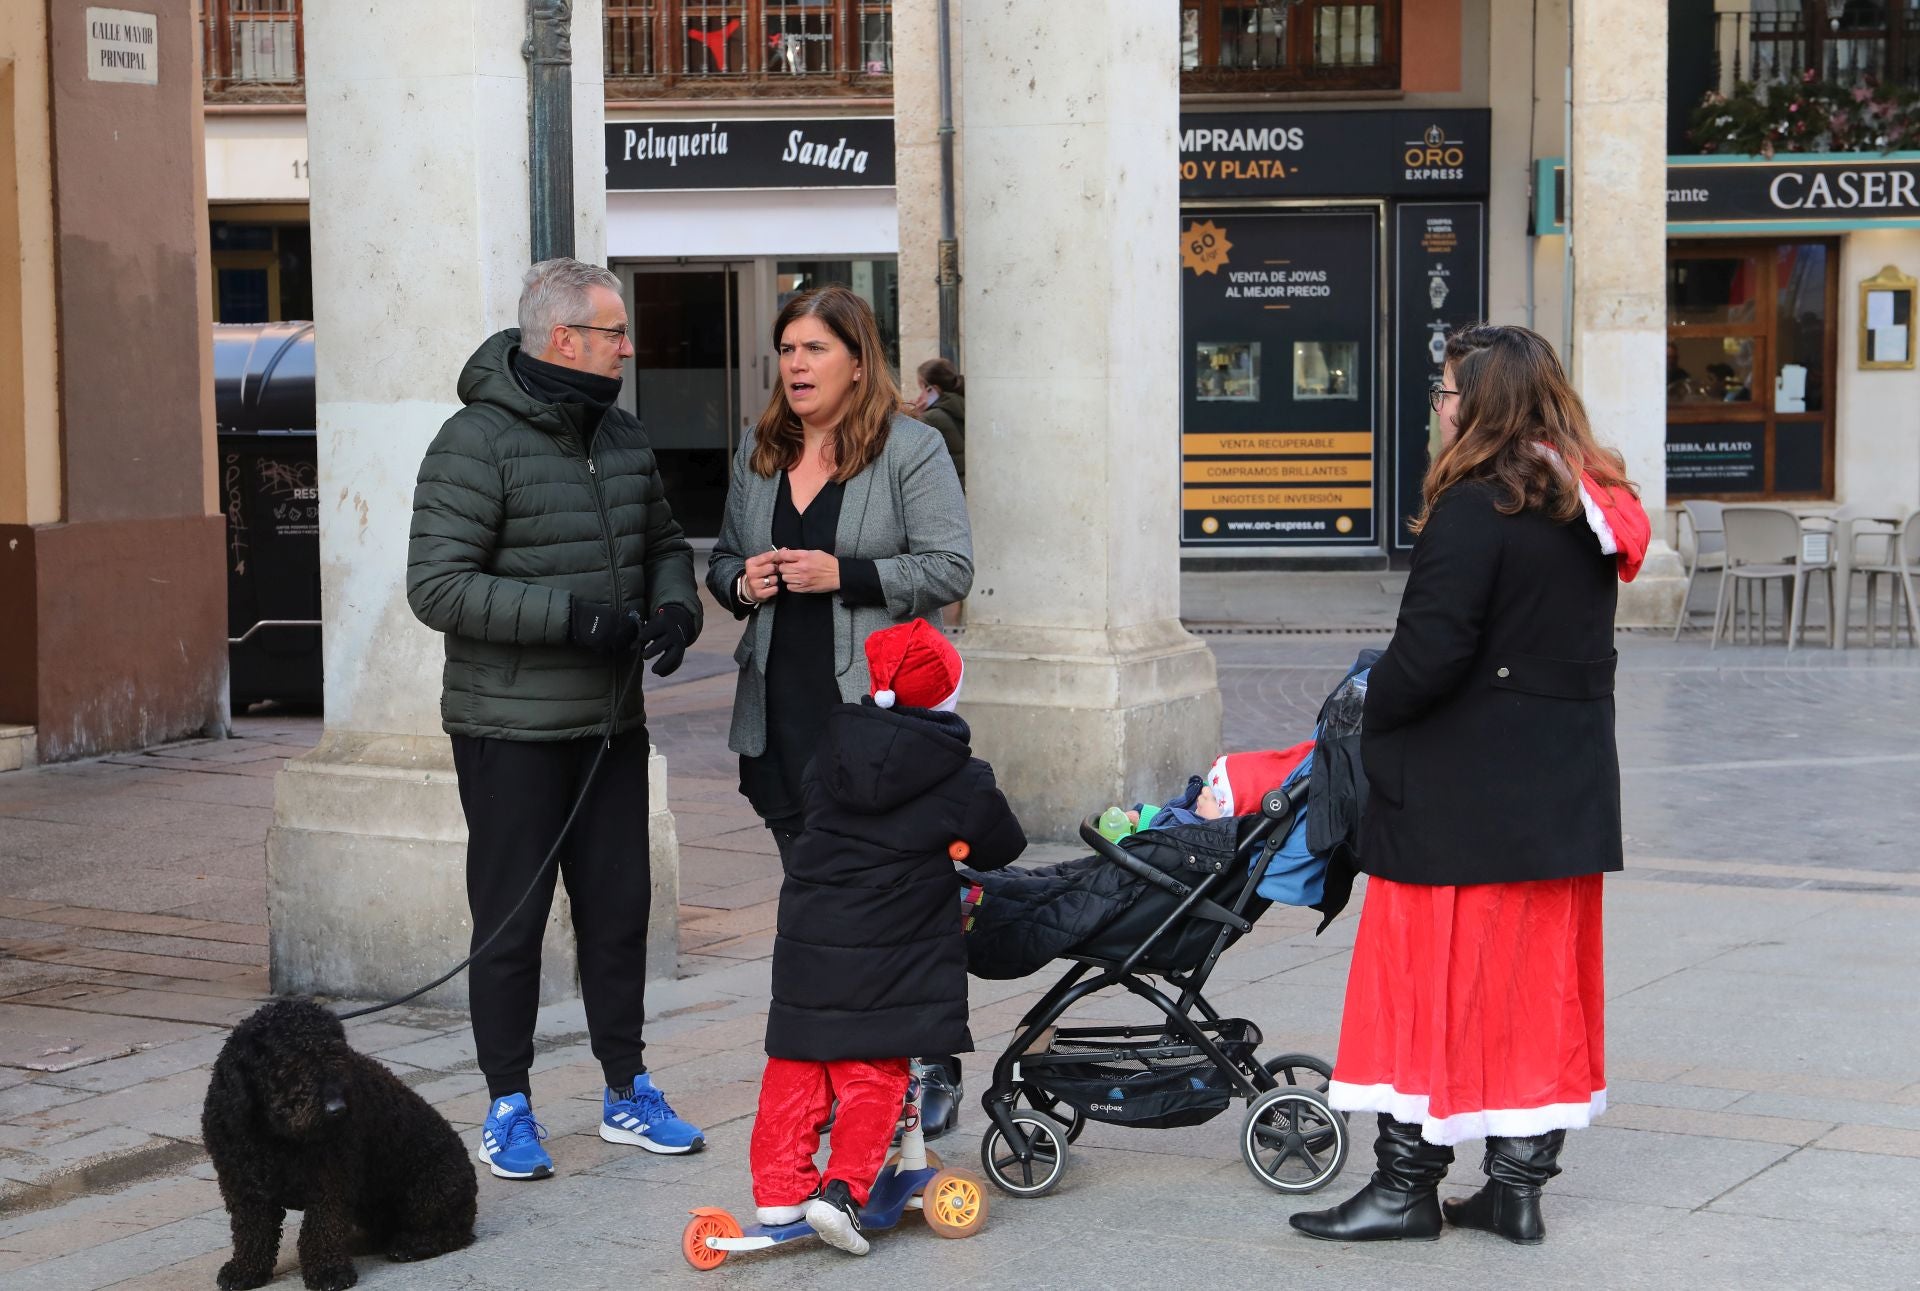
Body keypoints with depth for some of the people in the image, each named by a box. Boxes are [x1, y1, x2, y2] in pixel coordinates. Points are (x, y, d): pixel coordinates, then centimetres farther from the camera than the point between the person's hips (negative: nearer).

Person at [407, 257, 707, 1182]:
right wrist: (571, 616, -23)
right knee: (511, 920, 1)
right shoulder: (476, 444, -13)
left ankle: (627, 1094, 24)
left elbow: (665, 542, 23)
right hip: (511, 731, -7)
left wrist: (675, 607, 0)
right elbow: (438, 587, -19)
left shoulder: (621, 436, 10)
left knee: (619, 909, 12)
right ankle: (508, 1109, 13)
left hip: (611, 724, 7)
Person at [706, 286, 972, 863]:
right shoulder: (757, 450, 15)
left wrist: (842, 575, -17)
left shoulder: (911, 449, -2)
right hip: (777, 715, 5)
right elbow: (722, 561, 25)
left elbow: (951, 570, -9)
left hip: (878, 708, -5)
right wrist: (742, 584, 1)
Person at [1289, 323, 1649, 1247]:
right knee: (1539, 976, 11)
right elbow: (1582, 649, 13)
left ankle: (1407, 1183, 6)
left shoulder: (1475, 508, -16)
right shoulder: (1591, 508, 9)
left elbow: (1432, 649, -20)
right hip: (1565, 789, 8)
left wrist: (1371, 722, -5)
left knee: (1429, 975, 1)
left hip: (1460, 797, -8)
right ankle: (1519, 1184, 16)